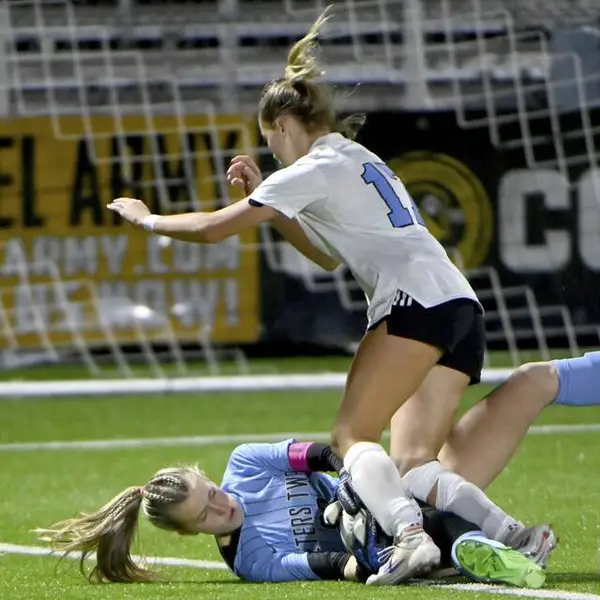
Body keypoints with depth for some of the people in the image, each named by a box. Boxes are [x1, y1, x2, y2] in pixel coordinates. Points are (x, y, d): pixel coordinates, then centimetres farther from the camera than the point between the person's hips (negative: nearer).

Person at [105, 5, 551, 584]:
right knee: (415, 464, 2)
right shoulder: (361, 161, 27)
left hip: (416, 302, -9)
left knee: (352, 436, -10)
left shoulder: (315, 169, -1)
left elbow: (213, 229, 1)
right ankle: (509, 533, -17)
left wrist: (146, 218, 17)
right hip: (462, 305, 9)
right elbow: (331, 254, 38)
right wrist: (265, 198, 33)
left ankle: (409, 535, -33)